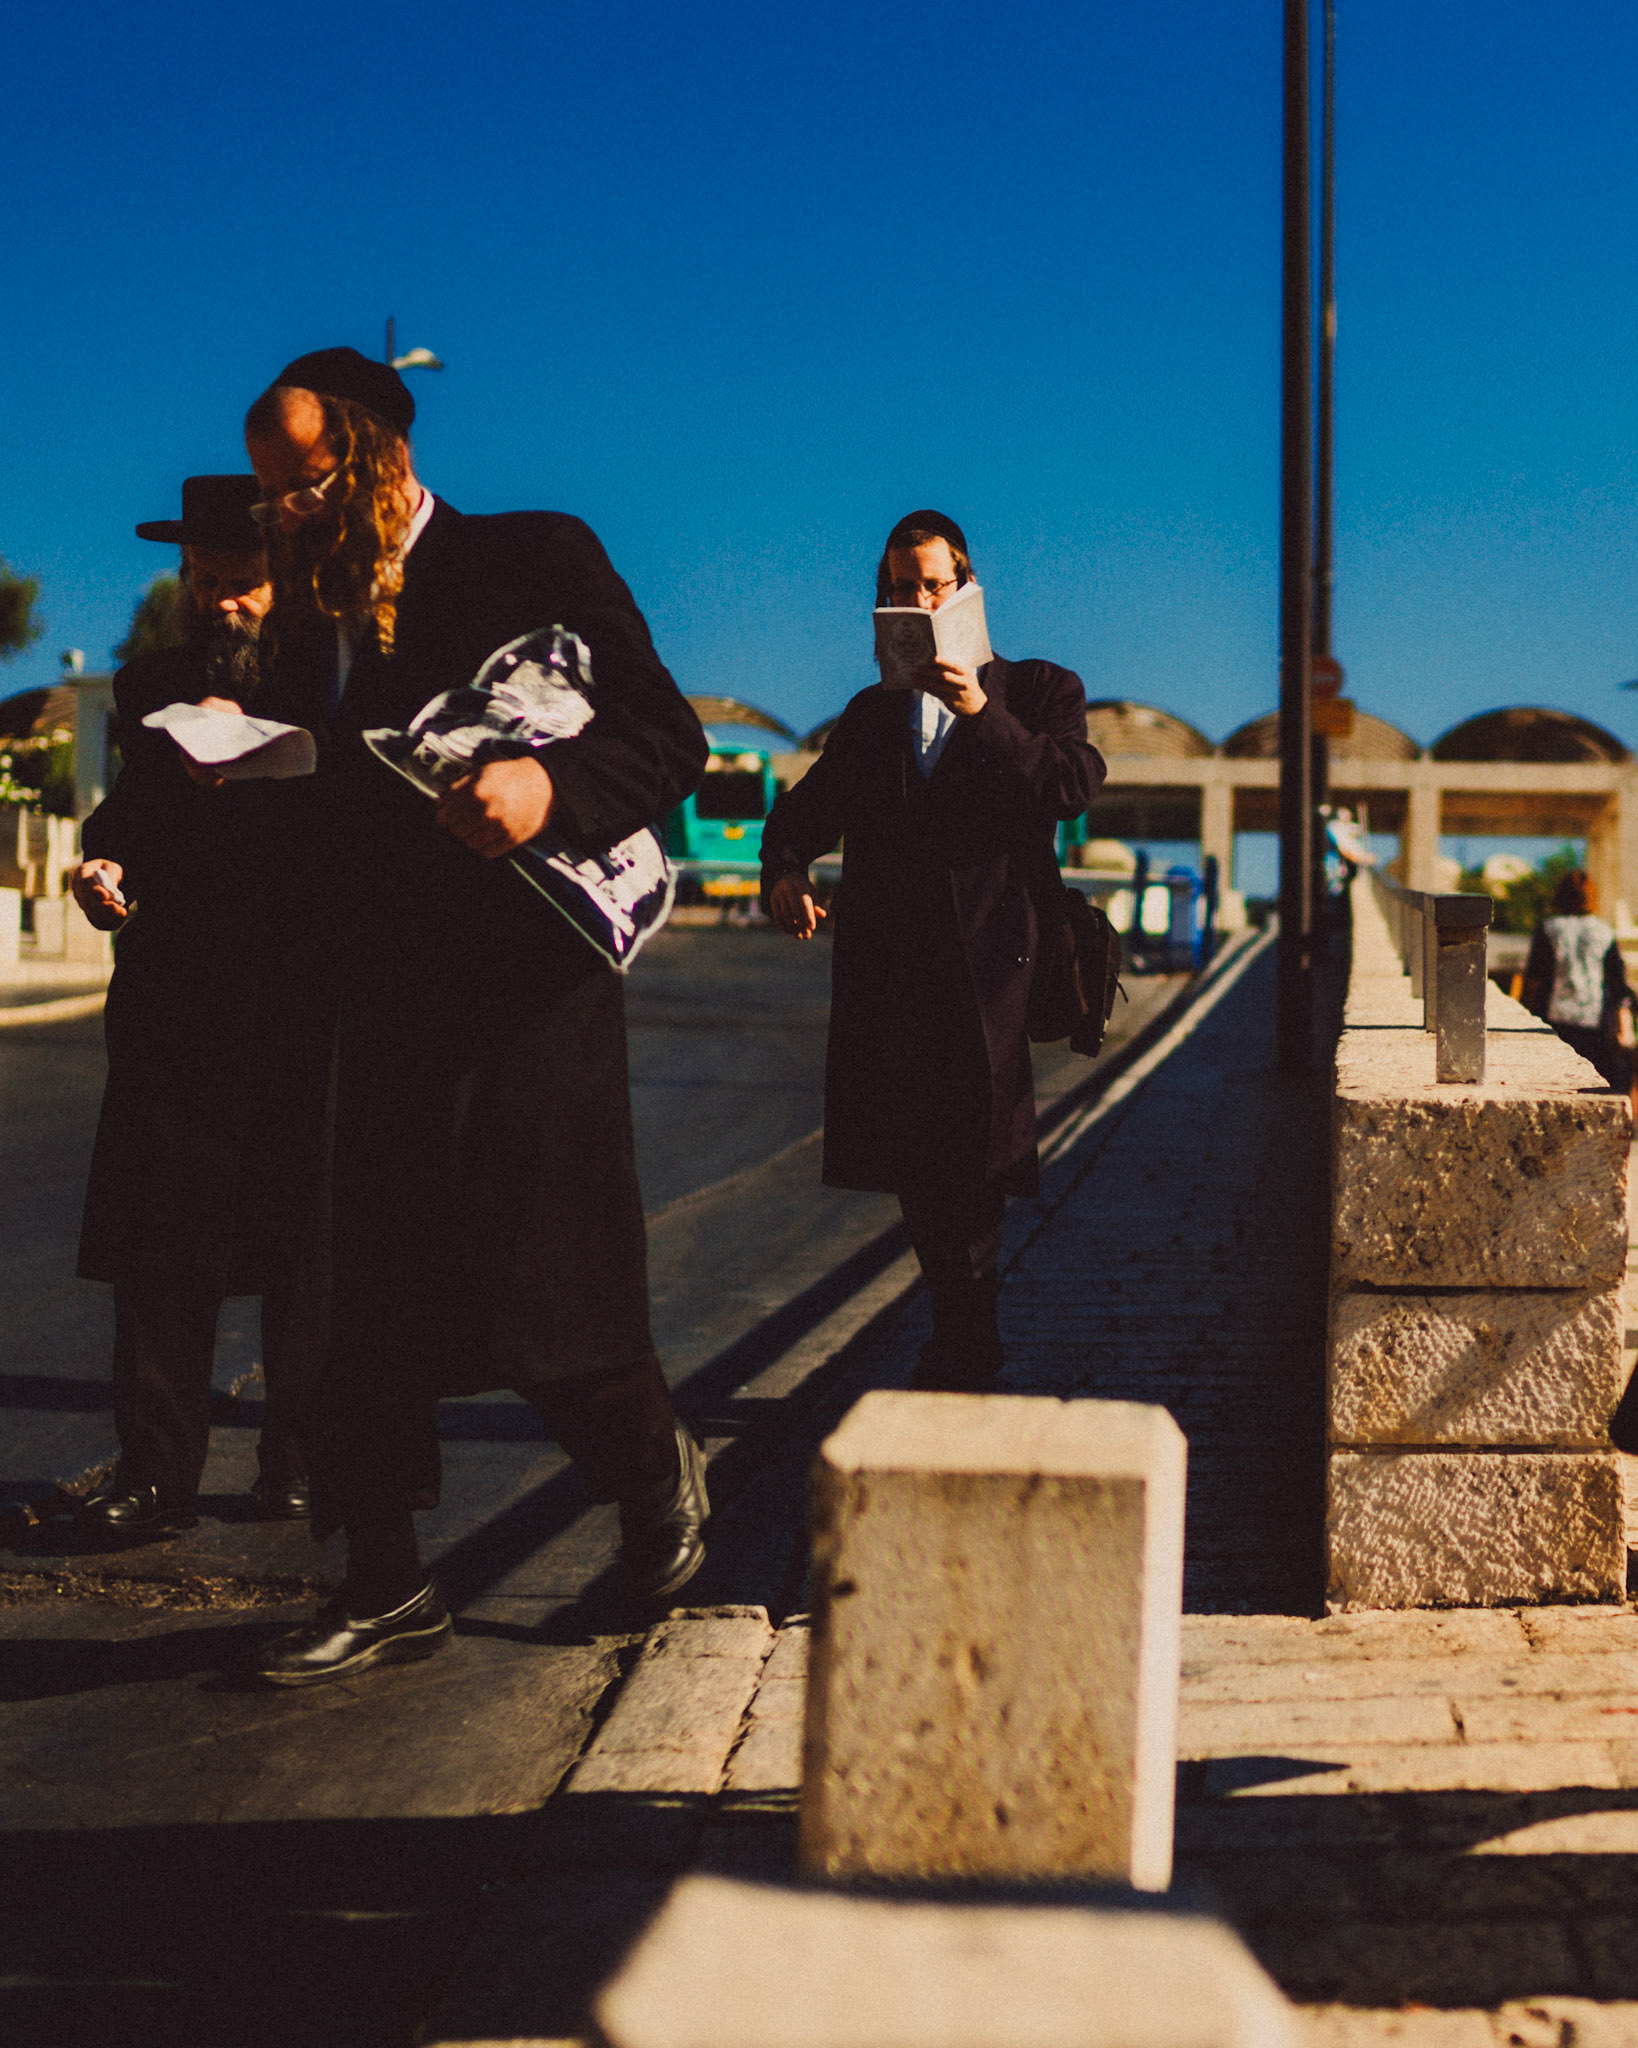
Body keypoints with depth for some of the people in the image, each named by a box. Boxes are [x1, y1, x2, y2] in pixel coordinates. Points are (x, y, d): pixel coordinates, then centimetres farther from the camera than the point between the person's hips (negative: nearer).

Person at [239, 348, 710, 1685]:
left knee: (545, 1288, -2)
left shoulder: (539, 559, -1)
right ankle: (385, 1586, 14)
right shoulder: (313, 615, 16)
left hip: (530, 987, -5)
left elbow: (670, 739, -7)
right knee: (372, 1288, 4)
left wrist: (552, 790, -25)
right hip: (386, 997, 6)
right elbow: (320, 808, 17)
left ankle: (656, 1467, 28)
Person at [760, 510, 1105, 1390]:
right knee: (913, 1164, 5)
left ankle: (958, 1358, -1)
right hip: (887, 969, 4)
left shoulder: (1040, 691, 10)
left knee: (971, 1159, -11)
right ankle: (969, 1348, 20)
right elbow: (805, 807, 20)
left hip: (987, 958, -4)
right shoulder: (870, 715, 22)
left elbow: (1073, 785, -7)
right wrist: (783, 871, -1)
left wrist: (981, 714, -16)